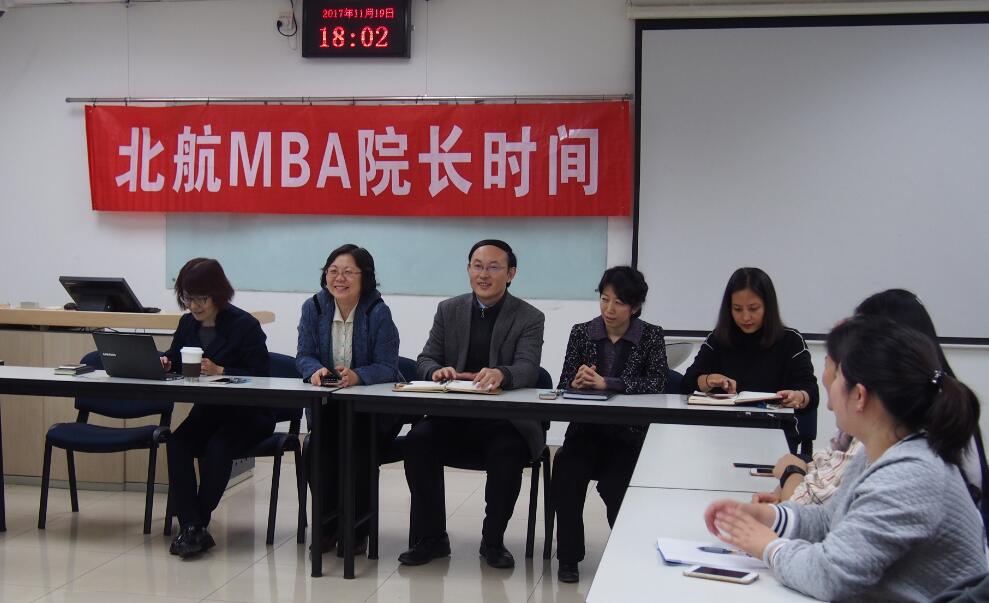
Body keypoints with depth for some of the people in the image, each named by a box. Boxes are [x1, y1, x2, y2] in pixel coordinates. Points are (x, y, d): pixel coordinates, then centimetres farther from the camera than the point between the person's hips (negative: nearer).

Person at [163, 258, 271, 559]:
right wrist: (164, 364, -11)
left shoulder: (245, 325, -12)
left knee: (217, 447, -32)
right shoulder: (187, 324, 7)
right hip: (207, 410, 5)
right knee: (177, 442, -24)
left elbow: (260, 378, -16)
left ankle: (195, 525, -17)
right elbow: (174, 362, 13)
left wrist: (219, 371, -27)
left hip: (248, 413, -5)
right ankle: (192, 527, -25)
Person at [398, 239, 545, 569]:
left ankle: (493, 540, -9)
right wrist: (437, 370, -19)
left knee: (508, 453, -33)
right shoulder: (448, 310, 12)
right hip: (452, 417, 3)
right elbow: (425, 360, 7)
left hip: (504, 420, -2)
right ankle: (430, 538, -11)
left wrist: (501, 373, -37)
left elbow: (528, 369, -13)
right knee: (418, 440, -26)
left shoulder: (529, 318, 2)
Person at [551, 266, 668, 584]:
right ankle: (569, 557, -12)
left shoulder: (651, 336, 3)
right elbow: (564, 384, 4)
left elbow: (656, 383, -13)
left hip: (630, 435, -2)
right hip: (587, 430, 2)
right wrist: (577, 382, -20)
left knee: (615, 484, -29)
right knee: (566, 471, -29)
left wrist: (606, 383, -23)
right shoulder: (582, 332, 8)